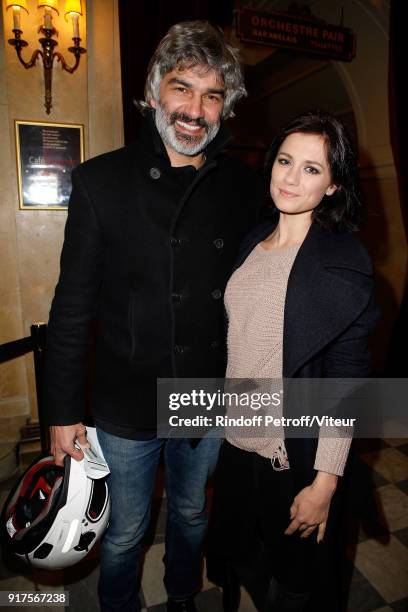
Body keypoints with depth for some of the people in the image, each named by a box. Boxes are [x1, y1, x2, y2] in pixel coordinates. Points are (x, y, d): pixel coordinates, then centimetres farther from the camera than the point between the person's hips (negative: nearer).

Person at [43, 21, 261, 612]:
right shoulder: (101, 180, -9)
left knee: (192, 517, 27)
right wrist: (63, 409, -5)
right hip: (126, 406, -1)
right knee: (125, 533, 21)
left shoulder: (244, 188, -4)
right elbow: (73, 306, -8)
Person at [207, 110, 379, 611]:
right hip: (237, 442, 6)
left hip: (297, 458, -5)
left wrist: (325, 482, -16)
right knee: (237, 562, 28)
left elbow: (347, 378, -17)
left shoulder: (343, 260, -16)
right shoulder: (253, 241, 2)